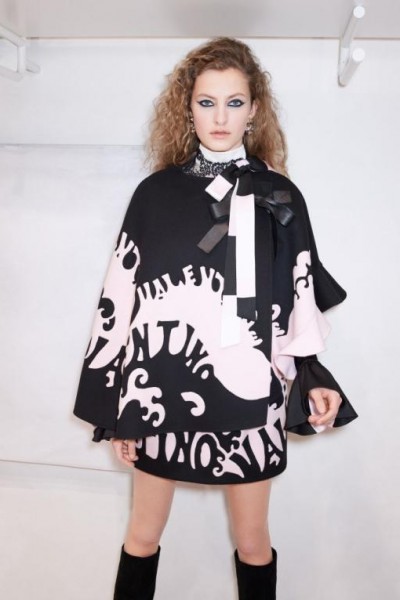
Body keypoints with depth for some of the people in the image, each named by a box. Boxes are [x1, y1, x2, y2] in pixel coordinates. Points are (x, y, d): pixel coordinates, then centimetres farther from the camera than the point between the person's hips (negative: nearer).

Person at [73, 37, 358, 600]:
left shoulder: (280, 197, 0)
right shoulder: (155, 193, -1)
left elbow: (302, 301, 5)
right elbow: (120, 301, 0)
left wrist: (313, 380, -8)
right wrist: (116, 405, 0)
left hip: (249, 397, 0)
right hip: (160, 393, 1)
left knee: (253, 541, 18)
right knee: (143, 536, 18)